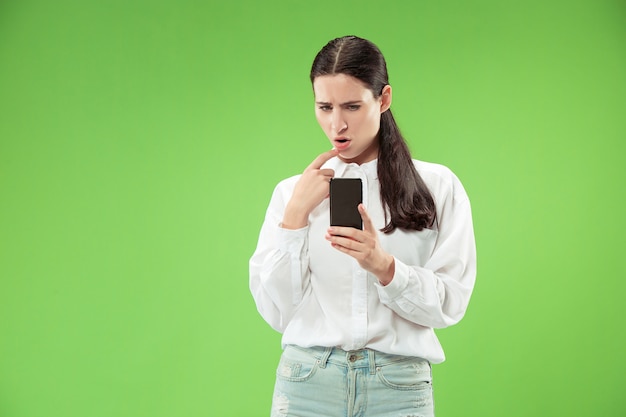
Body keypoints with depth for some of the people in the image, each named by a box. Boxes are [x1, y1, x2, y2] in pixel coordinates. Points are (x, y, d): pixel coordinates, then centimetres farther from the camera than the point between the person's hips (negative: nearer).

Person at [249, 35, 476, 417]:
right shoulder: (292, 192, 6)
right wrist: (297, 213, -7)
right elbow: (276, 313, 0)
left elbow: (450, 303, -4)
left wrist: (384, 266, -19)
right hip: (307, 383, 1)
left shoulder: (439, 186, 1)